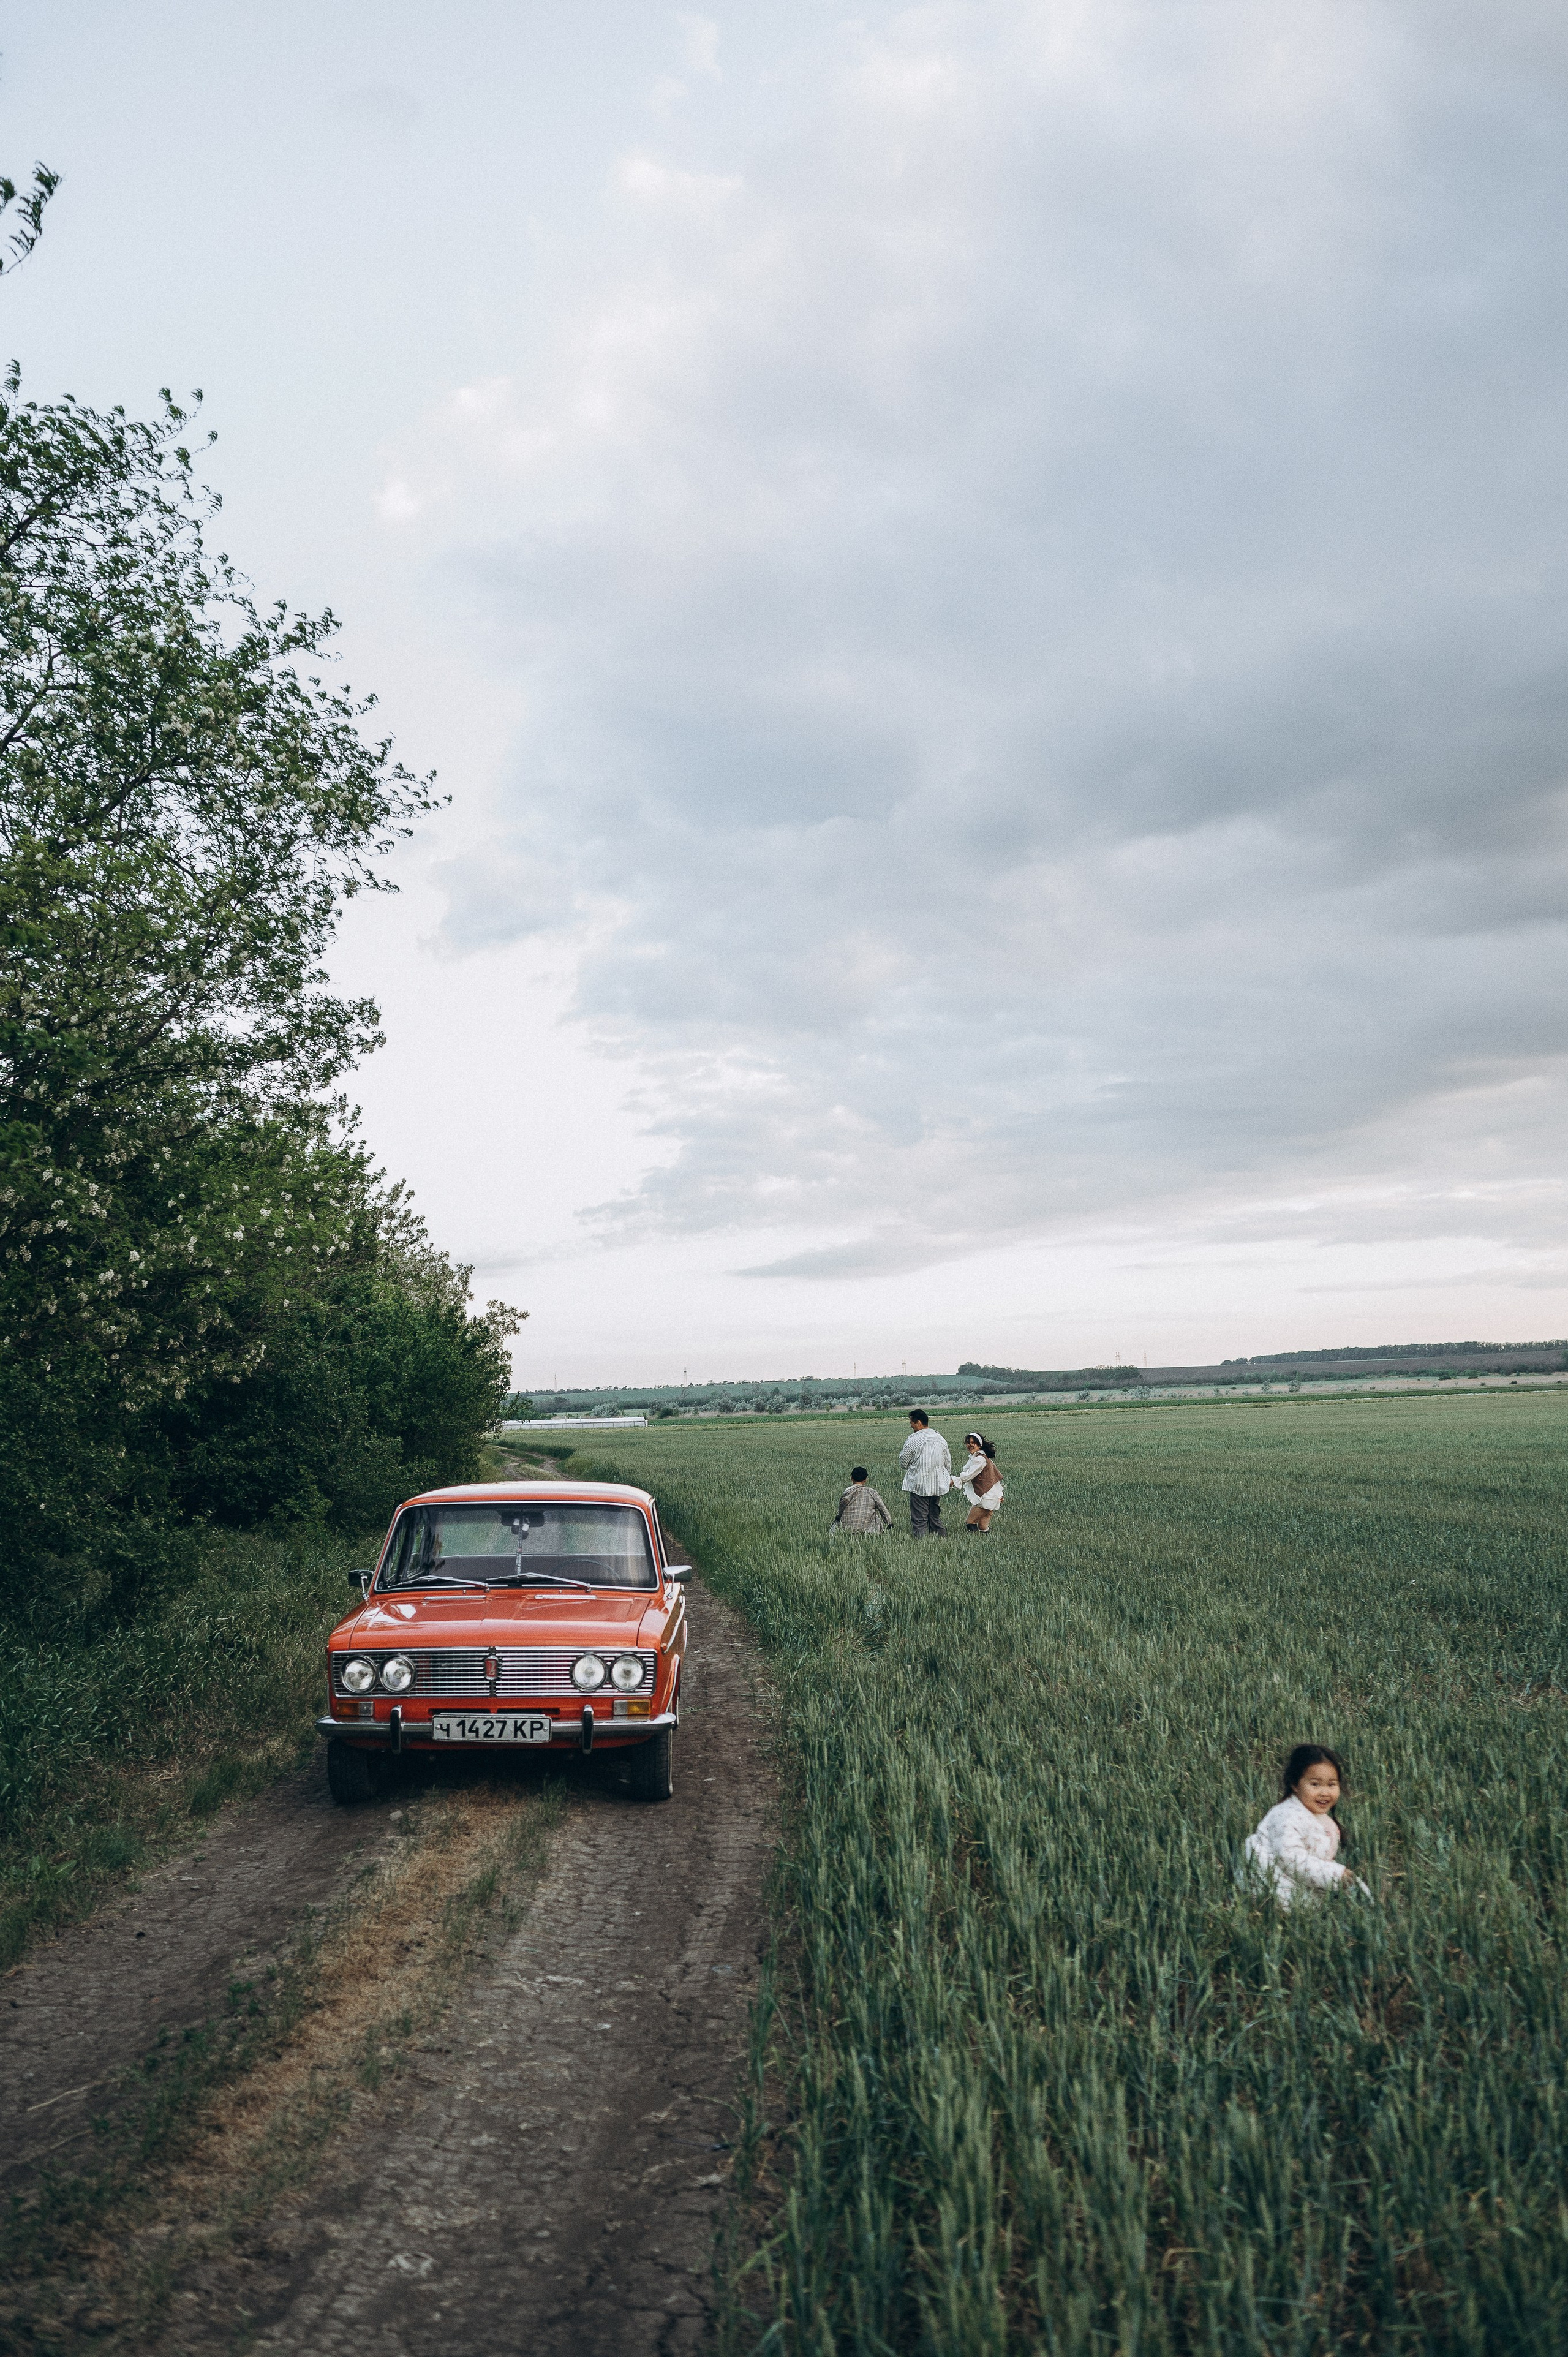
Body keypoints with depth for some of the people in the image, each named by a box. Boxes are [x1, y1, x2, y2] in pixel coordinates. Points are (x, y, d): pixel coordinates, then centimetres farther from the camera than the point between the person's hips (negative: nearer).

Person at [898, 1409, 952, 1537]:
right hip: (938, 1485, 6)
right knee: (935, 1518, 17)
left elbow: (903, 1462, -5)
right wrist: (949, 1478, 30)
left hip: (919, 1485, -6)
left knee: (919, 1520, -1)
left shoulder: (913, 1440, -15)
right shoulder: (940, 1439, 4)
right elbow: (948, 1462, 16)